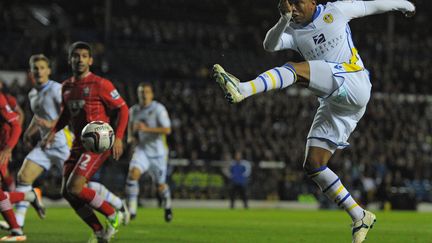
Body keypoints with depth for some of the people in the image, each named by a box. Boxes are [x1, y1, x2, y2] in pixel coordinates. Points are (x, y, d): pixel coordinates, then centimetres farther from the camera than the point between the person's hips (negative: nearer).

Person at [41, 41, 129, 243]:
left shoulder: (99, 84, -9)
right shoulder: (67, 87, 12)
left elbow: (122, 108, -7)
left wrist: (118, 137, -16)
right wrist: (53, 132, 10)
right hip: (78, 144, 8)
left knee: (74, 188, -21)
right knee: (67, 192, 1)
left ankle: (113, 217, -2)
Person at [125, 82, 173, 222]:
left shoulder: (158, 109, -11)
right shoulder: (133, 111, 5)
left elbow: (167, 130, -20)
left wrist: (147, 129, -29)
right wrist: (130, 137, 3)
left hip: (158, 152, -3)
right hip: (141, 150, 3)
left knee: (160, 186, 7)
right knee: (133, 173, -26)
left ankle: (167, 206, 40)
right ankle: (131, 209, -23)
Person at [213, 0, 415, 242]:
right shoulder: (293, 31, 15)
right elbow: (270, 45, -5)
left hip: (354, 84, -7)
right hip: (332, 103, 7)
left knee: (295, 69, -27)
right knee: (313, 165, -3)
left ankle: (242, 90, -49)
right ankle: (360, 218, 4)